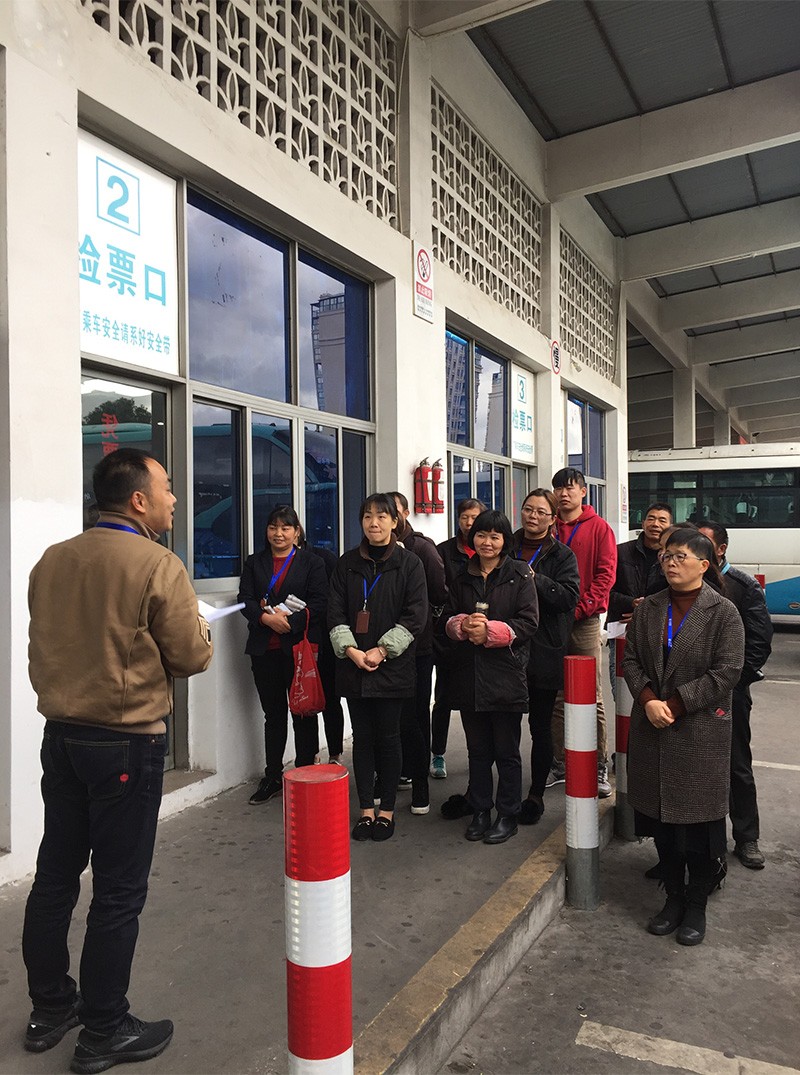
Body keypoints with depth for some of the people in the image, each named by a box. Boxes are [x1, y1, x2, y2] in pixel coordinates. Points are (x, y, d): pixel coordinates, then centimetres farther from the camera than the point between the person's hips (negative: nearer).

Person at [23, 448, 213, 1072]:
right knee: (119, 891, 6)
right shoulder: (158, 565, -17)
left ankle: (50, 1009, 34)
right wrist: (196, 627, 7)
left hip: (61, 733, 7)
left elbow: (47, 644, 11)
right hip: (127, 742, -6)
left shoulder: (51, 561, 1)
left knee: (56, 874, 18)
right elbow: (193, 657, -12)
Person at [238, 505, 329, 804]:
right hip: (265, 650, 3)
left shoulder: (311, 562, 4)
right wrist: (267, 617, -16)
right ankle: (273, 777, 19)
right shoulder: (254, 563, 13)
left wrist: (290, 620, -18)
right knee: (273, 714, 11)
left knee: (303, 712, 5)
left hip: (300, 646, -3)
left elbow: (319, 603, -5)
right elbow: (245, 600, 3)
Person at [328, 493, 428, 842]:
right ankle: (366, 810, 18)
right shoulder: (347, 563, 7)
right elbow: (335, 611, 4)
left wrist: (382, 650, -13)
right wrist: (350, 650, -10)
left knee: (388, 737, 4)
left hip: (392, 666, -2)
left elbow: (416, 615, -6)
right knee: (362, 738, 8)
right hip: (353, 665, 3)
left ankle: (387, 810, 17)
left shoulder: (409, 563, -1)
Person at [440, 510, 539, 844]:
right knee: (478, 750, 14)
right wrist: (463, 625, -11)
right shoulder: (462, 578, 11)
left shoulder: (519, 575, -2)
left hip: (506, 675, -4)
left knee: (507, 751, 6)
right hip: (468, 675, 4)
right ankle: (480, 811, 27)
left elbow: (529, 623, -9)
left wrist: (489, 631, -18)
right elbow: (446, 620, 10)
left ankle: (508, 815, 20)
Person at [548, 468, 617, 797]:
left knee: (592, 697, -2)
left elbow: (606, 573, -4)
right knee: (556, 696, 8)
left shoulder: (598, 527, 2)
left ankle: (599, 768, 7)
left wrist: (581, 608, -12)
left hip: (585, 621, -3)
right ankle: (559, 764, 18)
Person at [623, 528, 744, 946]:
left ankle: (696, 906, 24)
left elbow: (727, 671, -13)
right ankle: (674, 898, 31)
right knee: (661, 817, 12)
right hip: (652, 728, 4)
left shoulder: (723, 612, -7)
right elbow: (631, 659, 5)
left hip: (701, 731, -4)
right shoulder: (648, 609, 6)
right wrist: (648, 701, -12)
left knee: (698, 820, 5)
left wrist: (674, 704, -15)